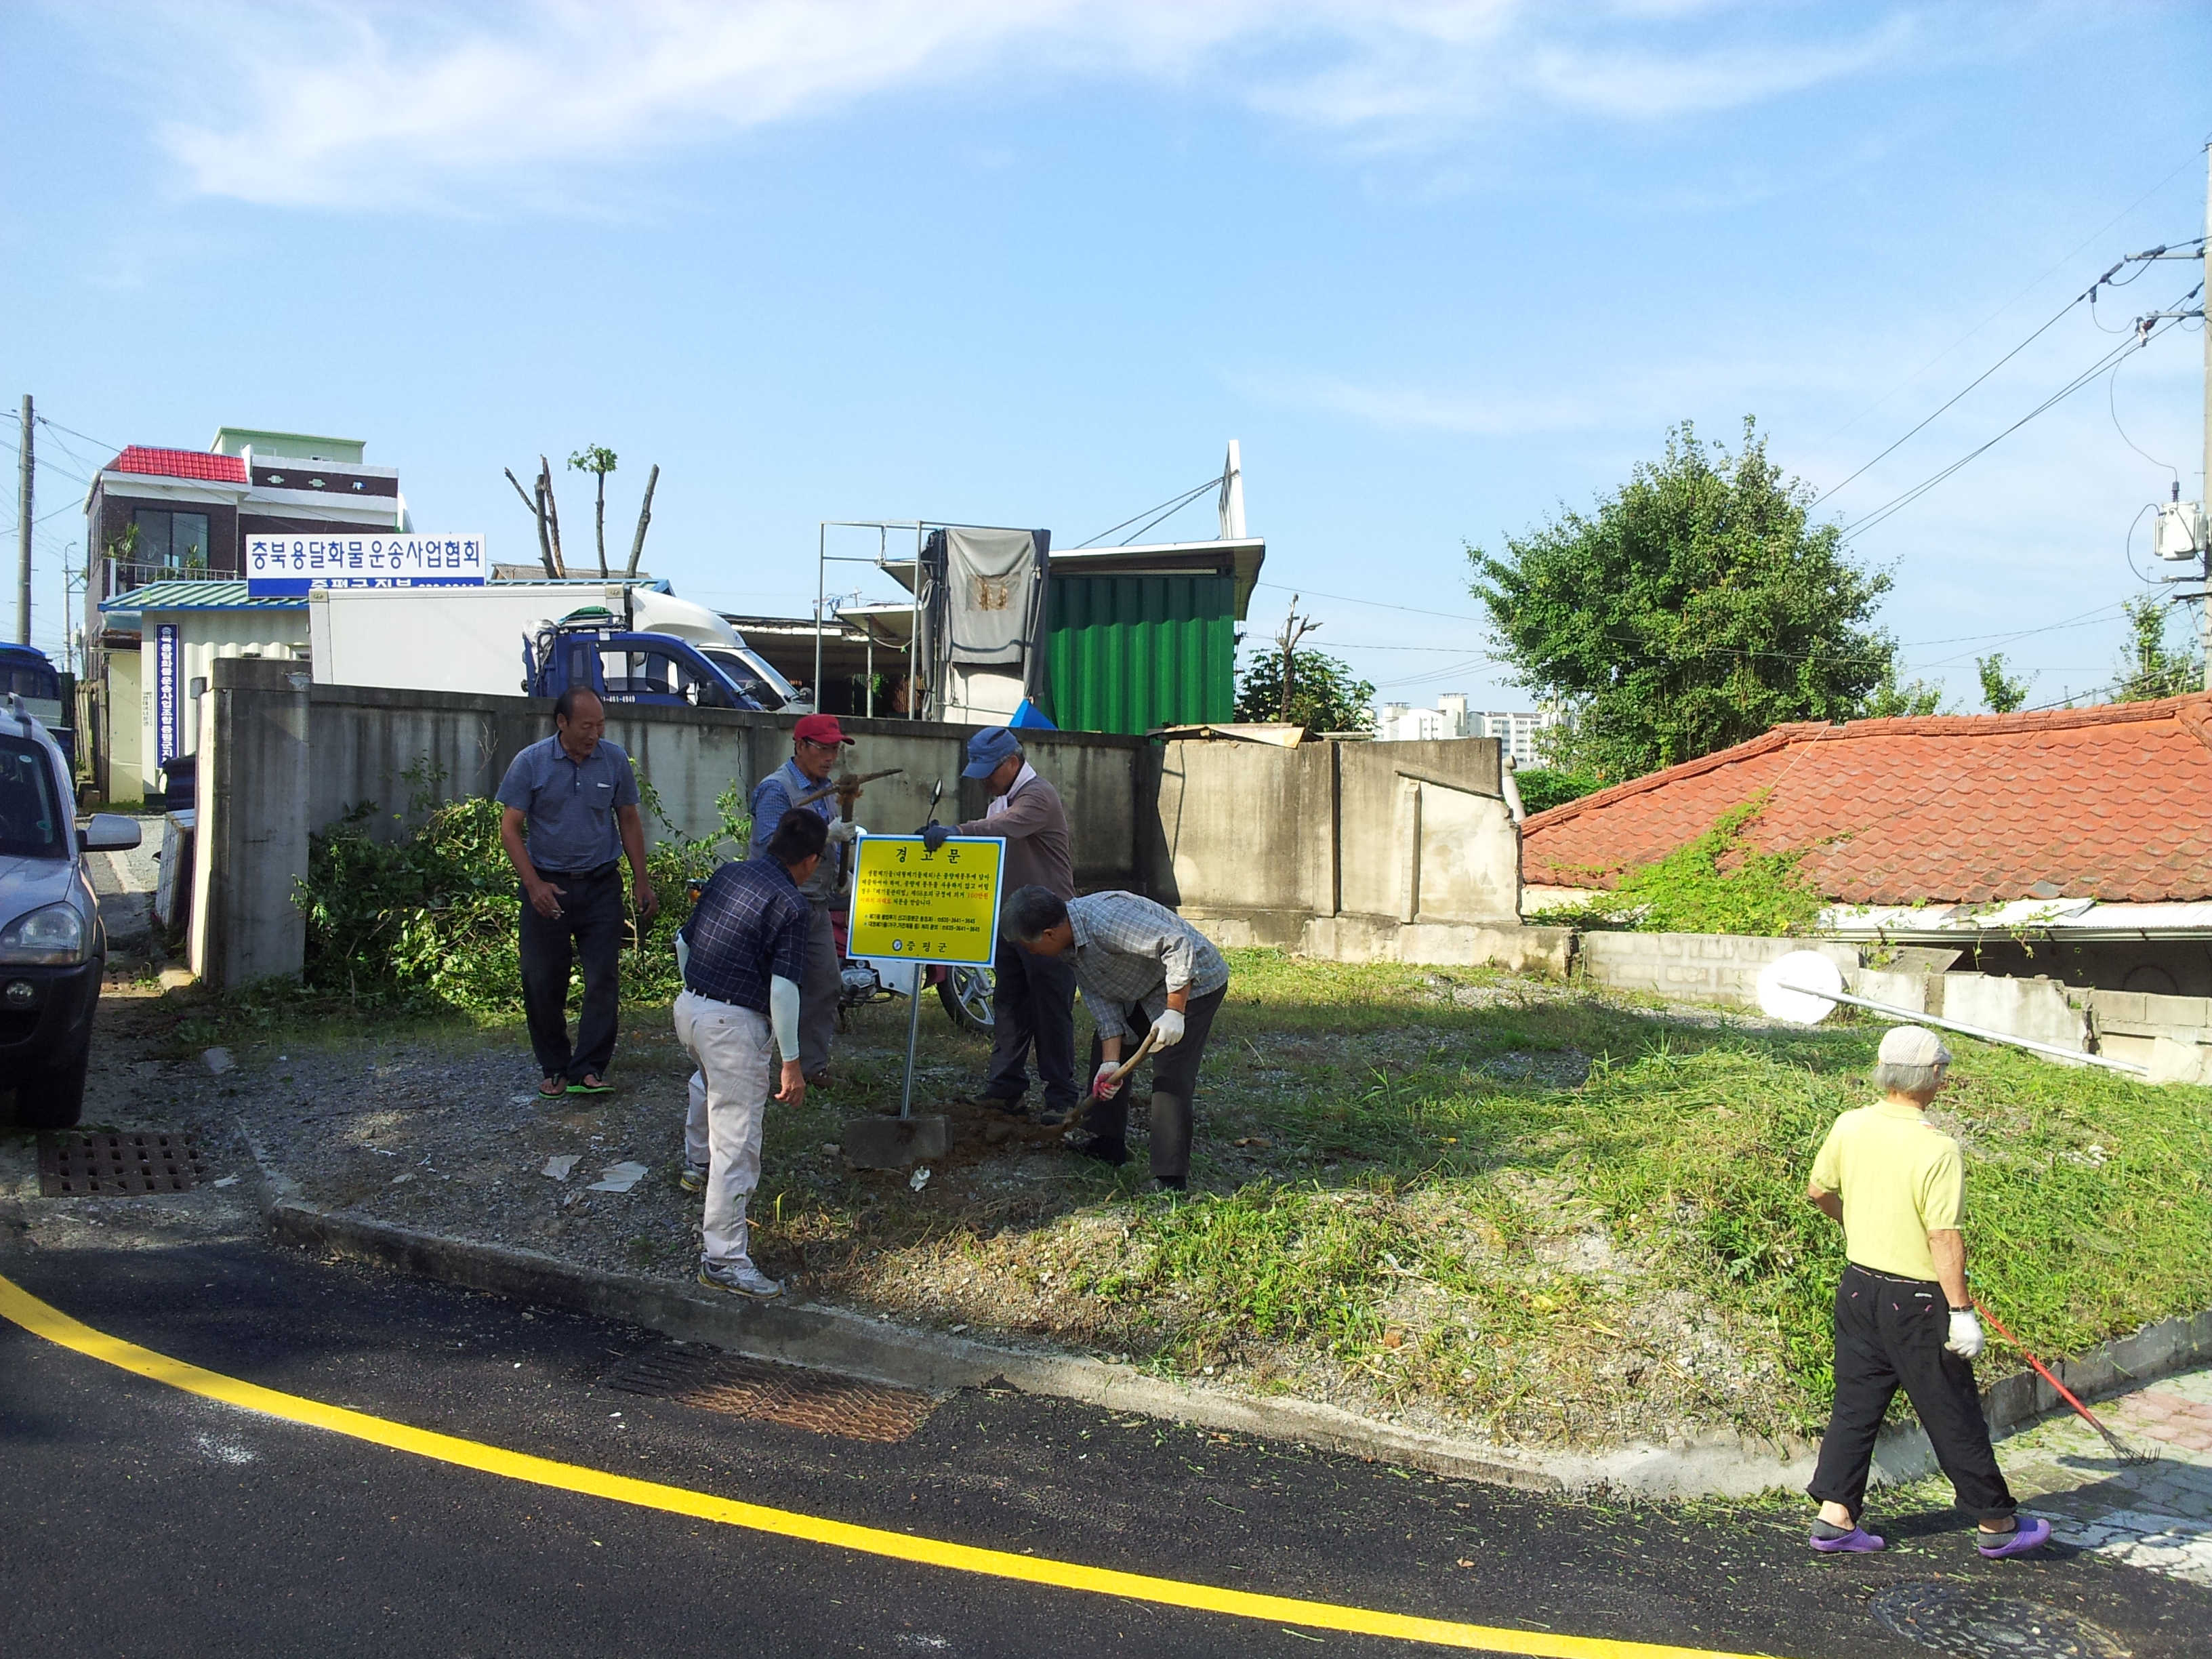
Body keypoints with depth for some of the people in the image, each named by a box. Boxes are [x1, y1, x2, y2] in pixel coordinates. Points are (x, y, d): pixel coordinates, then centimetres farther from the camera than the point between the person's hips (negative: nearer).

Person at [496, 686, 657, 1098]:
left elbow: (629, 822, 10)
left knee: (604, 978, -6)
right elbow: (510, 828, -4)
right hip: (547, 886, -1)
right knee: (543, 983, 4)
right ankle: (554, 1069, 17)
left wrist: (641, 881, 6)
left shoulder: (614, 760, 1)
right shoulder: (530, 763, -6)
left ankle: (588, 1069, -1)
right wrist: (534, 886, -14)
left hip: (601, 884, 1)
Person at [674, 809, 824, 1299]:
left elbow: (685, 940, 16)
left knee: (710, 1080, 40)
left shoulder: (729, 874, 6)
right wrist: (791, 1063, -15)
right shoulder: (790, 906, -16)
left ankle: (697, 1160, 64)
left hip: (689, 1006, 9)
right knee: (737, 1143, -5)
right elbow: (783, 988, -20)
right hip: (733, 1024, -9)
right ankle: (723, 1258, -5)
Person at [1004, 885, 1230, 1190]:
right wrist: (1110, 1064, -11)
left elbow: (1179, 946, -35)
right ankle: (1108, 1146, 26)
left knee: (1170, 1075, -17)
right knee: (1104, 1049, 17)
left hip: (1192, 983, -10)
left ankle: (1171, 1178, -15)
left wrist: (1174, 1013, -34)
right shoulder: (1071, 946, -2)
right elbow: (1104, 1004, -2)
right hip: (1147, 991, 10)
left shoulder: (1105, 919, -33)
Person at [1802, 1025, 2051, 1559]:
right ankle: (1996, 1524, 23)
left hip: (1859, 1288, 6)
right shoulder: (1937, 1149, -21)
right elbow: (1944, 1239, -22)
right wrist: (1961, 1310, -16)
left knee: (1856, 1403, 14)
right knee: (1954, 1415, 8)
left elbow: (1819, 1191, 13)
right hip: (1916, 1302, -6)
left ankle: (1835, 1516, 14)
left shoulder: (1849, 1127, -2)